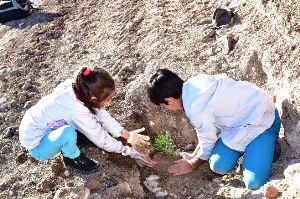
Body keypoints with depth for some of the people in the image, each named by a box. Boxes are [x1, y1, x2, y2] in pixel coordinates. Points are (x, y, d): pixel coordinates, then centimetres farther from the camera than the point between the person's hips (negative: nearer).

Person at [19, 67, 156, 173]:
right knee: (68, 132, -36)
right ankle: (73, 159, -3)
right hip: (37, 146, -7)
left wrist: (129, 136, -4)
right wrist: (129, 151, -10)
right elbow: (100, 139, -21)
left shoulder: (76, 87, -15)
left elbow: (102, 115, -5)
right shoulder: (78, 111, -35)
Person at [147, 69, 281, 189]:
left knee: (254, 183, -18)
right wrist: (195, 154, 14)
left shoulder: (197, 111, -31)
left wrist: (192, 164, 7)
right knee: (219, 166, -7)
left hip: (262, 121, -7)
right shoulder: (192, 83, -7)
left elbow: (207, 144, -12)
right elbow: (207, 128, 6)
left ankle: (268, 146, 5)